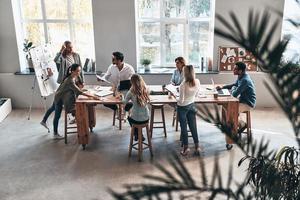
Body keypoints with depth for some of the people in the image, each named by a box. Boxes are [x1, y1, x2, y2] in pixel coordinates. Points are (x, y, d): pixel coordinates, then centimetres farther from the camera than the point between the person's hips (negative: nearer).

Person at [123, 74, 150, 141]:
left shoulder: (131, 92, -17)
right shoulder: (145, 90, -8)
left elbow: (125, 102, -4)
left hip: (136, 120, -3)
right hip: (146, 119, 3)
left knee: (129, 118, 34)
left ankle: (137, 135, 39)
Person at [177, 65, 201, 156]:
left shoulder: (183, 85, -27)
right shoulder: (197, 82, -11)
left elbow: (181, 100, -22)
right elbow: (196, 94, 4)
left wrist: (176, 98, -3)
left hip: (183, 107, -5)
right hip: (192, 105, 5)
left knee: (184, 127, 11)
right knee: (193, 127, 14)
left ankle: (186, 147, 22)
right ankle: (197, 147, 21)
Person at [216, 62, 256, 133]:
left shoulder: (245, 80, -29)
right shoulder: (241, 76, 1)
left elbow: (235, 94, -31)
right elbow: (235, 85, 21)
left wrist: (233, 89, -8)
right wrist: (222, 87, 9)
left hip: (248, 104, -10)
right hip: (243, 100, 10)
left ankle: (242, 124, 6)